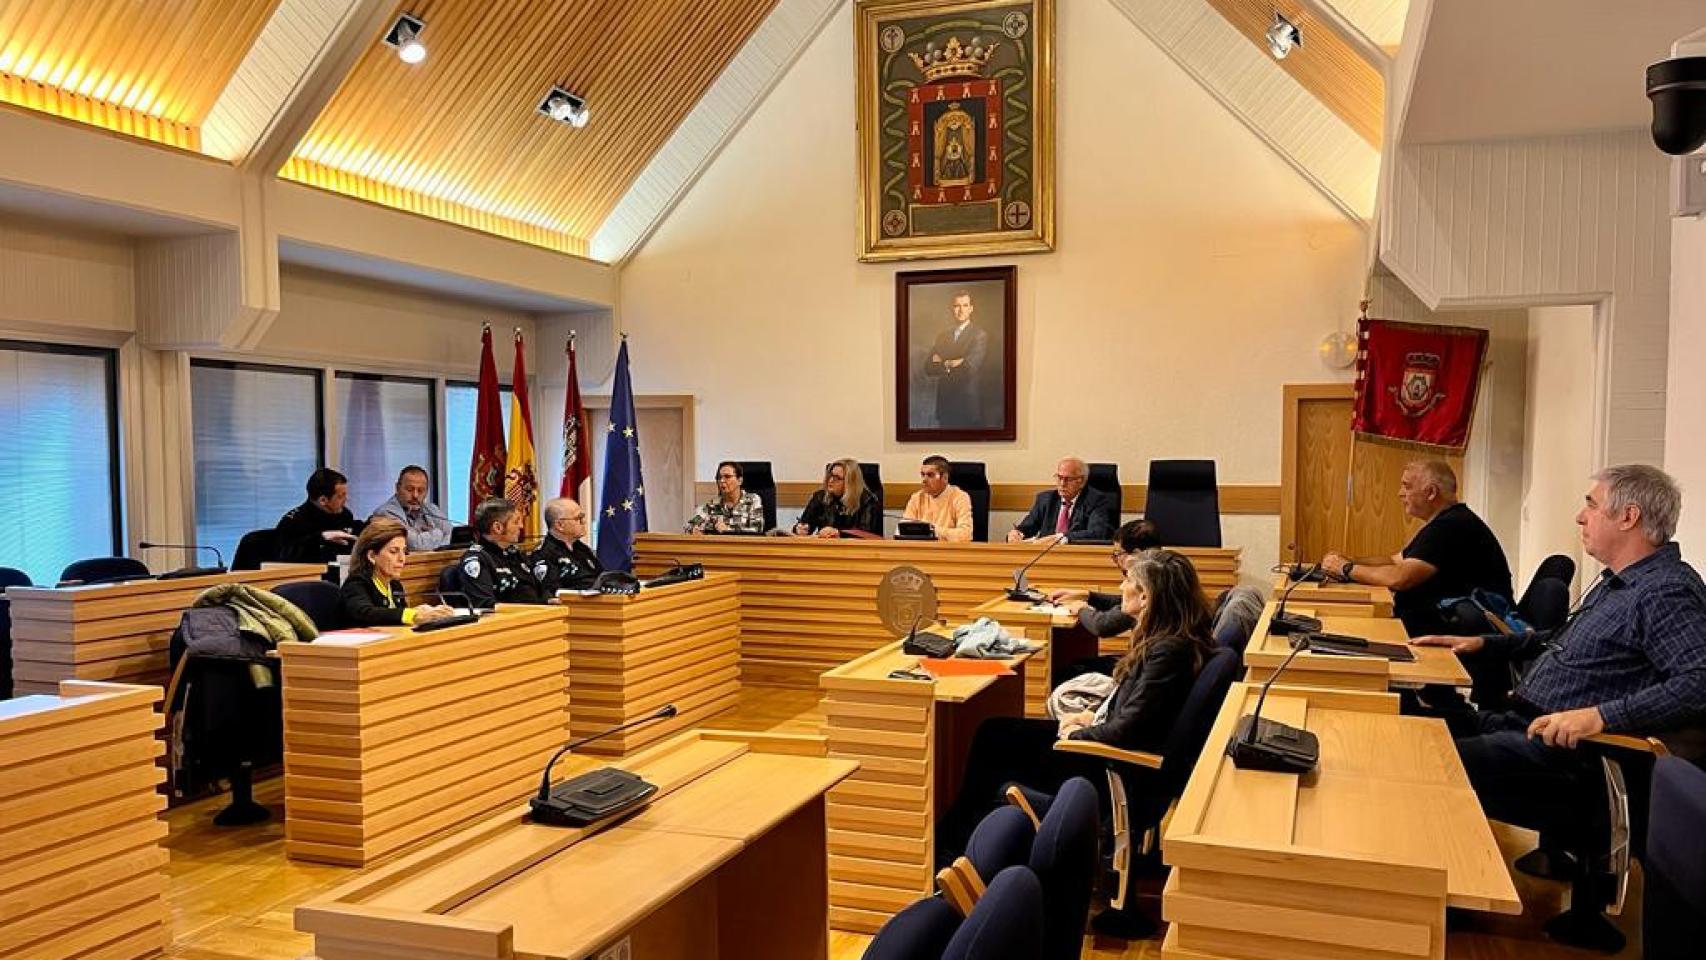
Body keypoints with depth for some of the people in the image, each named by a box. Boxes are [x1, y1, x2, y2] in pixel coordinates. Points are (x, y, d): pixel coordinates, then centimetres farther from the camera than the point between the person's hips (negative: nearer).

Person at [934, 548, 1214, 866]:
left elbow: (1126, 730, -27)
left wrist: (1078, 735, -12)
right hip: (1110, 743, 9)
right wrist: (1094, 717, 7)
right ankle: (952, 833, 15)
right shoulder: (1163, 638, 3)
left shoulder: (1170, 651, -26)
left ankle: (949, 844, 20)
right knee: (992, 732, 8)